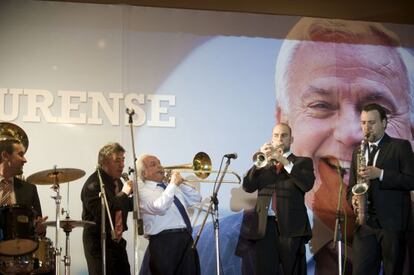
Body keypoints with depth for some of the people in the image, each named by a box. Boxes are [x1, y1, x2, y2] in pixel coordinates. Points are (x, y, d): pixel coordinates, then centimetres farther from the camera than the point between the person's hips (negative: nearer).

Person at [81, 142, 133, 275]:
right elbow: (101, 213, -31)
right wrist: (123, 193, -25)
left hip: (117, 241, 8)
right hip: (99, 245, -8)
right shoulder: (93, 184, -17)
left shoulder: (117, 181, 10)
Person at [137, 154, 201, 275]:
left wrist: (179, 183, 11)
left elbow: (196, 198, 24)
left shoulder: (170, 187, 22)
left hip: (186, 239, 7)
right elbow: (159, 207, -21)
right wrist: (173, 184, -13)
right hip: (164, 243, -7)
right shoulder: (143, 192, -2)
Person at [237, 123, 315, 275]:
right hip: (264, 227, 2)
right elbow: (247, 186, 4)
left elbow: (307, 184, -9)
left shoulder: (302, 162, 11)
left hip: (291, 226, -2)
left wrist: (285, 161, -13)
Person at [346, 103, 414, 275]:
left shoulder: (400, 146, 1)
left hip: (392, 222, -4)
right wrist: (353, 199, -1)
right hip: (365, 222, 4)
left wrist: (380, 174, -17)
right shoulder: (358, 151, 17)